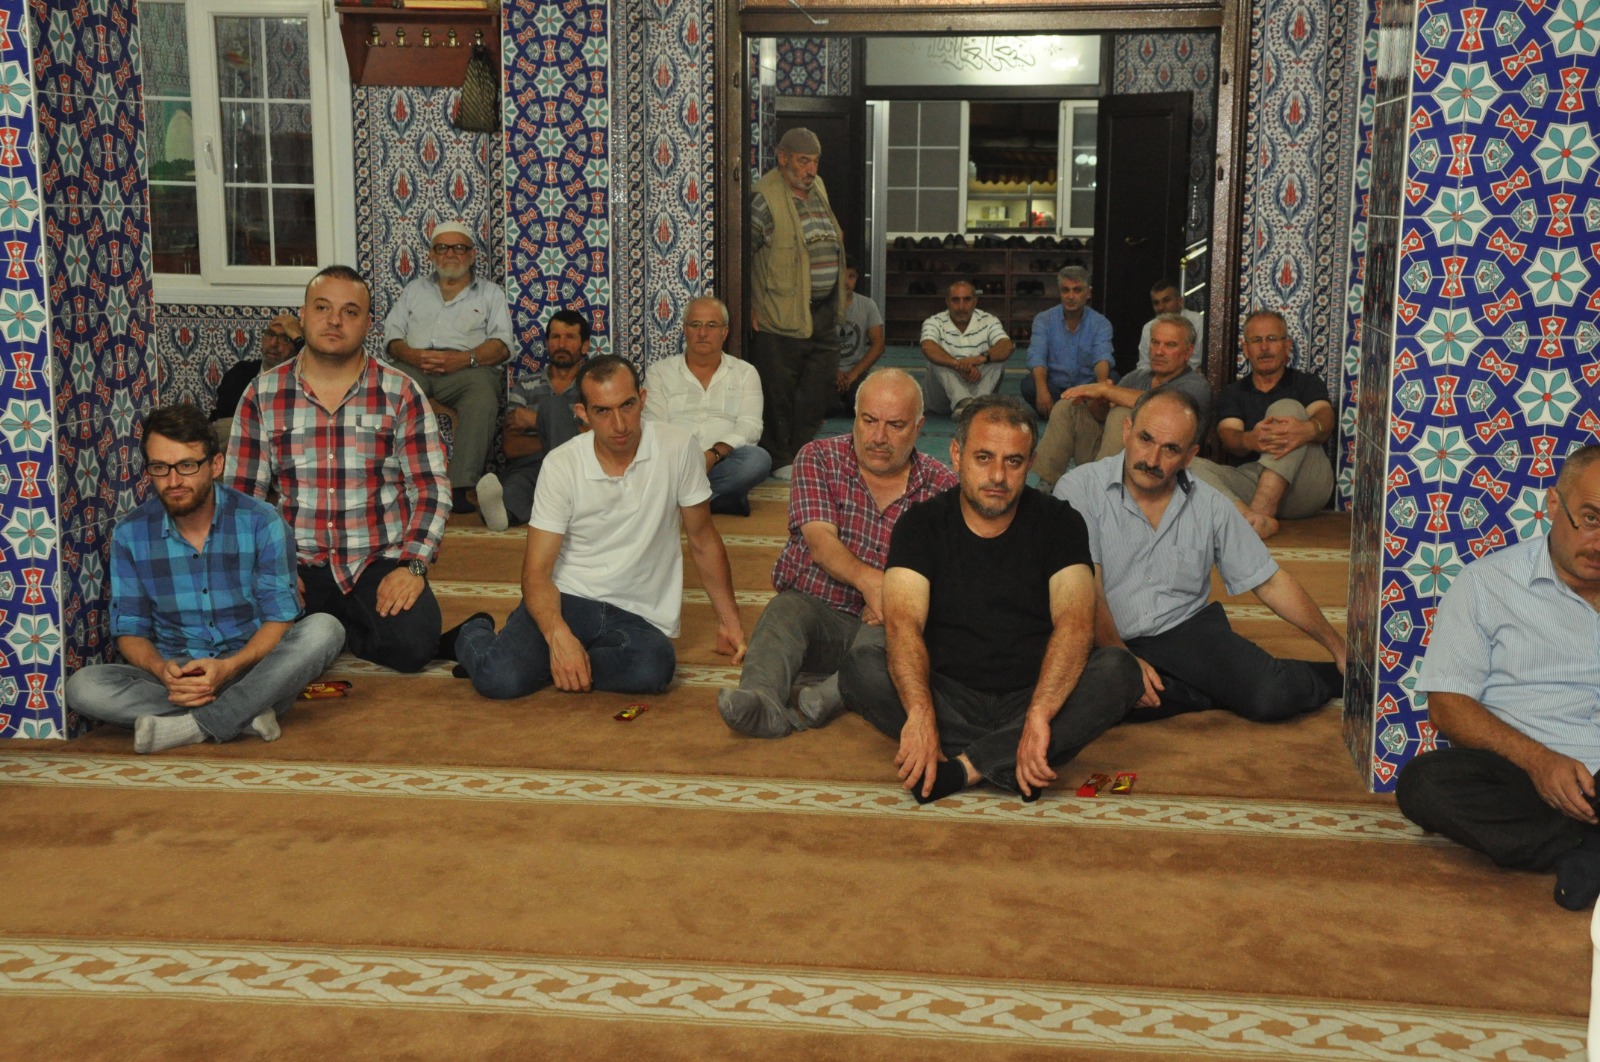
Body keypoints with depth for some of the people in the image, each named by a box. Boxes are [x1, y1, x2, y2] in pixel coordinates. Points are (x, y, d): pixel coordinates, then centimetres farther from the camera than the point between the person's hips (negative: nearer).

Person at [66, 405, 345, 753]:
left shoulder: (261, 522, -7)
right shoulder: (130, 534, 0)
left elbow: (280, 618, -8)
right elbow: (129, 630, 2)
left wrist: (229, 666, -27)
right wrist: (160, 669, -21)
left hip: (251, 669, -1)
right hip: (173, 674, 1)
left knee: (324, 629, -30)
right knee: (81, 687, -26)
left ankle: (194, 726, -28)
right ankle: (244, 715, -27)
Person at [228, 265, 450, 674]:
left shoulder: (401, 394, 2)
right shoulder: (262, 395, 5)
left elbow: (431, 489, -1)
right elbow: (241, 495, 6)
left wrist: (412, 565, -14)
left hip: (380, 561, -1)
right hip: (298, 564, 1)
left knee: (413, 644, -28)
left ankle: (338, 628, 5)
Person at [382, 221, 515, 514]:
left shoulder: (490, 293, 22)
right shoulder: (414, 289, 30)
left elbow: (502, 344, 7)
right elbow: (392, 335, 19)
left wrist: (464, 359, -13)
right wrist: (411, 355, -6)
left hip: (466, 367, -2)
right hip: (413, 366, 2)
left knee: (483, 398, -39)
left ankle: (460, 487, -43)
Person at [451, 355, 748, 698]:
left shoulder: (677, 448, -5)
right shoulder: (561, 465, -6)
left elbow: (703, 540, 7)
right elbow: (537, 569, -7)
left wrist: (730, 621, 10)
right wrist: (559, 635, -26)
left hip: (637, 615, 1)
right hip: (567, 598, -1)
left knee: (654, 667, -35)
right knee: (500, 679, -28)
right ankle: (475, 634, 11)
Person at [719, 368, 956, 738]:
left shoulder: (941, 487, 4)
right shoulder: (818, 458, 3)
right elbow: (820, 541, -12)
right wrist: (869, 579, -33)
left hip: (886, 627, 0)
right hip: (813, 610, 0)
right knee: (784, 610, -32)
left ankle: (830, 696, -54)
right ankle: (761, 699, -60)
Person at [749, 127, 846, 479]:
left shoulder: (818, 187, 11)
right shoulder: (766, 198, -14)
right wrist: (748, 307, -16)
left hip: (823, 313, 8)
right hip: (783, 315, -8)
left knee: (820, 387, 13)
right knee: (778, 393, 2)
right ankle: (780, 460, 15)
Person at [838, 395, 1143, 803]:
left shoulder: (1059, 523, 0)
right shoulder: (923, 524, 0)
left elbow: (1076, 623, -16)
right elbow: (903, 623, -16)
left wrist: (1038, 715, -34)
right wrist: (920, 714, -36)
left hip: (1031, 698, 0)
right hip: (948, 701, 0)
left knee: (1118, 670, -26)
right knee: (860, 667, -25)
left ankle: (963, 766, -28)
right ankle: (1007, 762, -29)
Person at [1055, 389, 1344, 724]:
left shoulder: (1211, 507, 6)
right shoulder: (1079, 490, -6)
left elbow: (1270, 583, 12)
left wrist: (1339, 648, 11)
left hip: (1188, 627, 2)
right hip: (1109, 642, -2)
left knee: (1272, 694, -26)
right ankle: (1220, 690, -13)